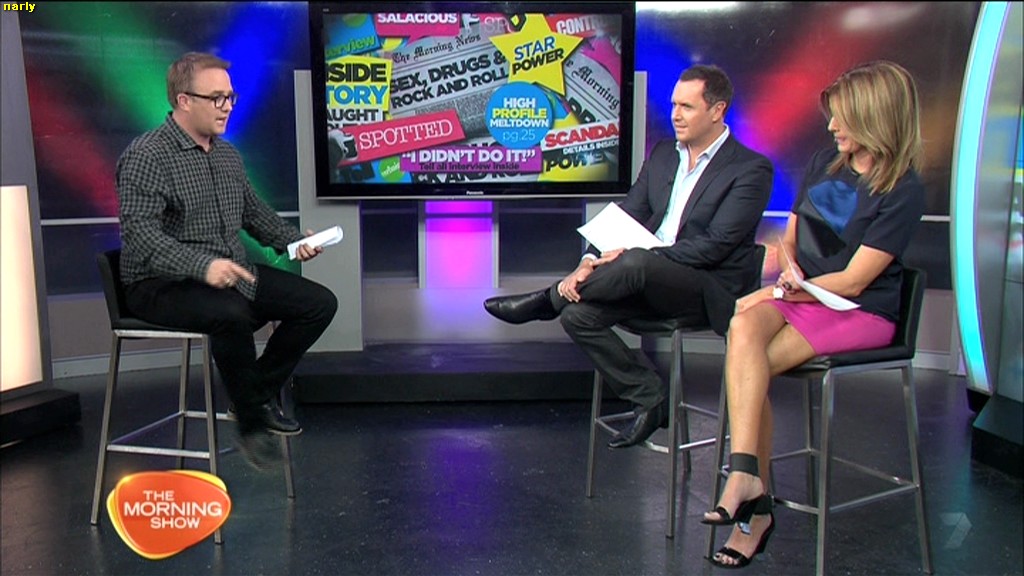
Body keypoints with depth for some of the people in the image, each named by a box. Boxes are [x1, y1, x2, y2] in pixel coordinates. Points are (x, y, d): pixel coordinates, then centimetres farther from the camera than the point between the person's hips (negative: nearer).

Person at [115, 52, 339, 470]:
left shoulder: (227, 153, 13)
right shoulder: (147, 156, -12)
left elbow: (254, 211, 24)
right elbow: (138, 232, -24)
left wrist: (294, 240, 7)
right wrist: (202, 266, -37)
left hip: (232, 274, 8)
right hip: (162, 285, -8)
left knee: (319, 303, -6)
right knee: (233, 314, -39)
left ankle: (262, 390, 9)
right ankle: (252, 423, -16)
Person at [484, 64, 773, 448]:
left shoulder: (751, 169, -6)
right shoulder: (662, 154, 15)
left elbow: (716, 244, -15)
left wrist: (636, 256, -22)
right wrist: (590, 262, -11)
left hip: (712, 290, -6)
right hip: (649, 282, 7)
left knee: (636, 264, -37)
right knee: (577, 315, -18)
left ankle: (546, 300, -12)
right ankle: (650, 397, -4)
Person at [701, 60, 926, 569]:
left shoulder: (903, 190, -10)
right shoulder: (824, 163, 10)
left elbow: (853, 281, -14)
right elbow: (788, 239, 17)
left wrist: (774, 292, -11)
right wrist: (789, 269, -5)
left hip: (862, 314, -5)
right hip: (798, 296, 6)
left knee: (748, 366, -27)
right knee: (743, 329, -28)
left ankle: (749, 493, -17)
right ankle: (747, 480, -30)